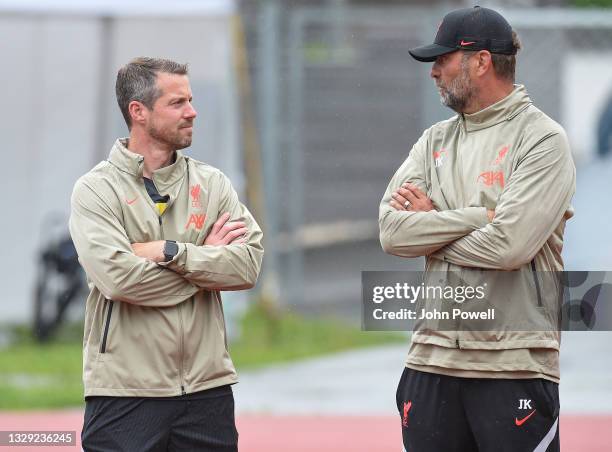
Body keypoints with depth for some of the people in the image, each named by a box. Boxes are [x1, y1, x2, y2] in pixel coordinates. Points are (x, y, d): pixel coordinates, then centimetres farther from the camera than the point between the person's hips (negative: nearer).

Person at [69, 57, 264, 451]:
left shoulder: (212, 184, 9)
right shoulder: (96, 190, -3)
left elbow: (248, 264, -5)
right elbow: (117, 277, -18)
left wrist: (170, 252, -14)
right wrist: (204, 258, -7)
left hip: (208, 389, 3)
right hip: (125, 394, -3)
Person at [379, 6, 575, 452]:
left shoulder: (542, 139, -5)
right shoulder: (435, 140, 15)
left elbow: (510, 244, -18)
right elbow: (392, 231, 0)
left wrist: (431, 223, -4)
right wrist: (481, 215, -9)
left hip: (514, 363, -6)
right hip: (433, 360, 6)